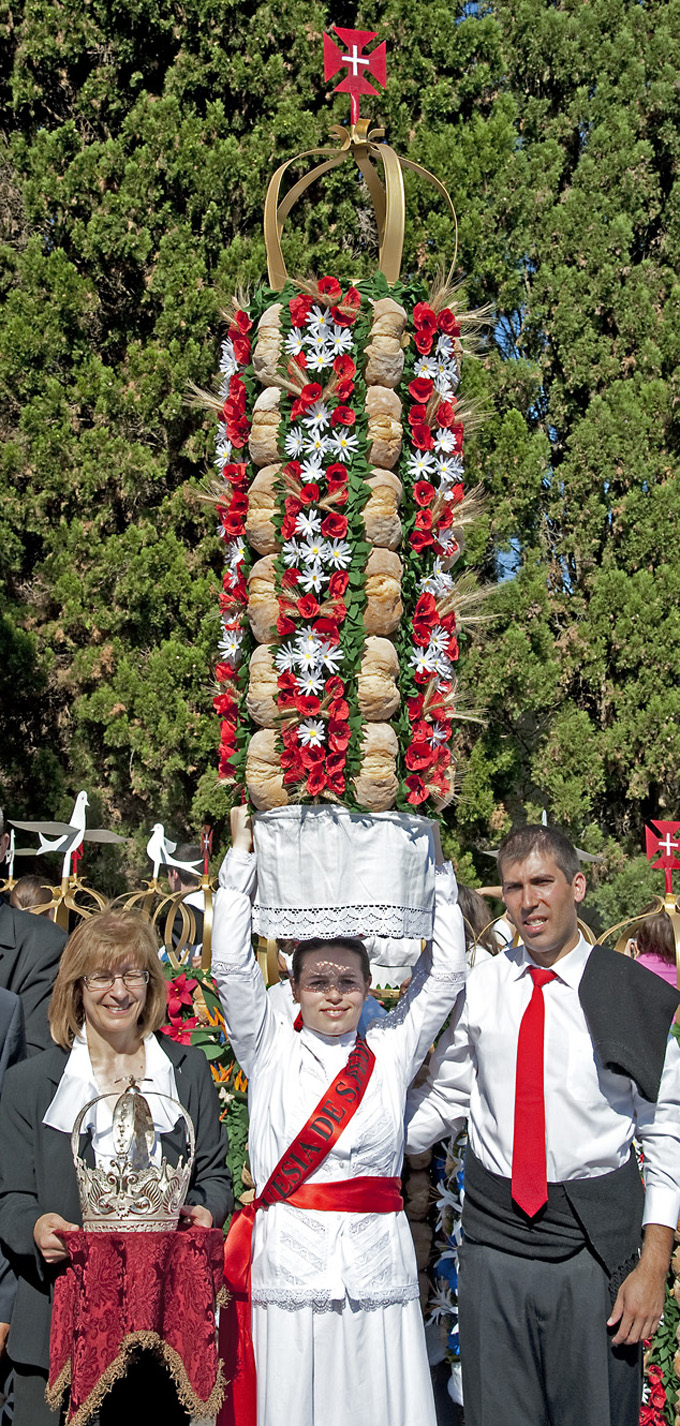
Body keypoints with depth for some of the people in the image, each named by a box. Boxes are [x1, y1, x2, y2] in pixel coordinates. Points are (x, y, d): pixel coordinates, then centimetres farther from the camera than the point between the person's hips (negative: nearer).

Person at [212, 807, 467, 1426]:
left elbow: (445, 975, 8)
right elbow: (232, 968, -1)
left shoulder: (390, 1049, 10)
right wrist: (242, 857, -1)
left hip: (379, 1265, 1)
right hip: (290, 1260, -1)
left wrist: (437, 873, 8)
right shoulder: (270, 1047, 7)